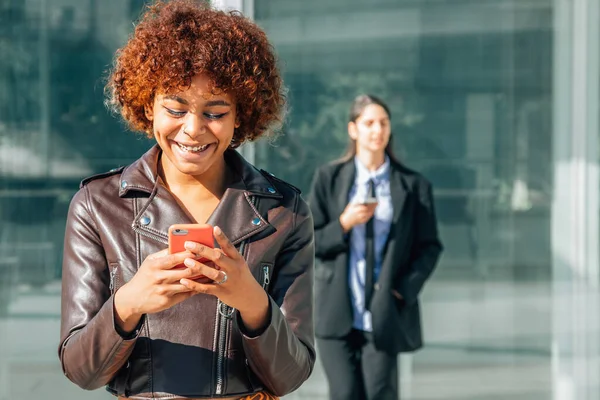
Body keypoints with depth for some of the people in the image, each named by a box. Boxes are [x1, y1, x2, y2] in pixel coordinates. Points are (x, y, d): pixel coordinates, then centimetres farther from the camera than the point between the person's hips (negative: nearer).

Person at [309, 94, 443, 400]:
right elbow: (308, 242, 4)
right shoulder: (329, 178, 5)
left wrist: (405, 288, -8)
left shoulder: (413, 185, 4)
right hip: (337, 313, 0)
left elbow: (430, 246, 5)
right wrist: (344, 224, -13)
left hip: (384, 314, 0)